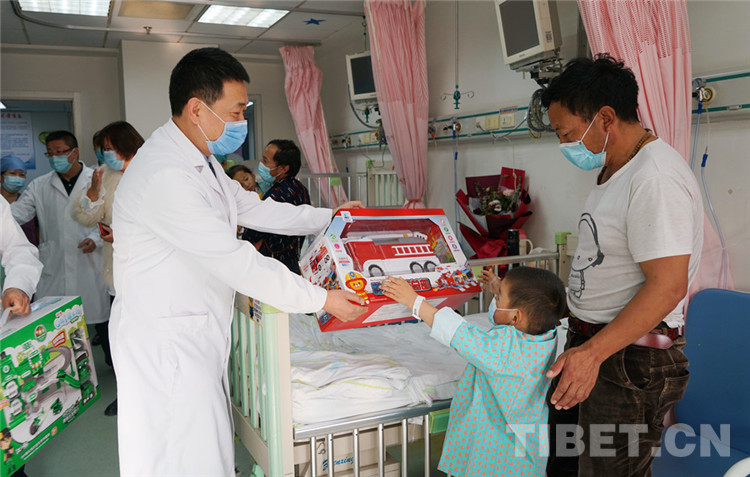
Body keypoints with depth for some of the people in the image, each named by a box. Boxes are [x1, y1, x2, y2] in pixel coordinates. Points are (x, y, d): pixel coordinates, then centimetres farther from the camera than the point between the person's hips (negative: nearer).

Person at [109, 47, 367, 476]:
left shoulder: (201, 160, 9)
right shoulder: (164, 175, -26)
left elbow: (251, 208, 19)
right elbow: (234, 260, -27)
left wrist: (328, 217, 17)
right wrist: (322, 299, -21)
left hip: (196, 332, 9)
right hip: (164, 340, -9)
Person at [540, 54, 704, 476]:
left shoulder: (656, 179, -21)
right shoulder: (616, 171, 12)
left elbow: (667, 285, -26)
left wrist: (592, 352, -28)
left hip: (632, 359, -10)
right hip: (590, 344, 10)